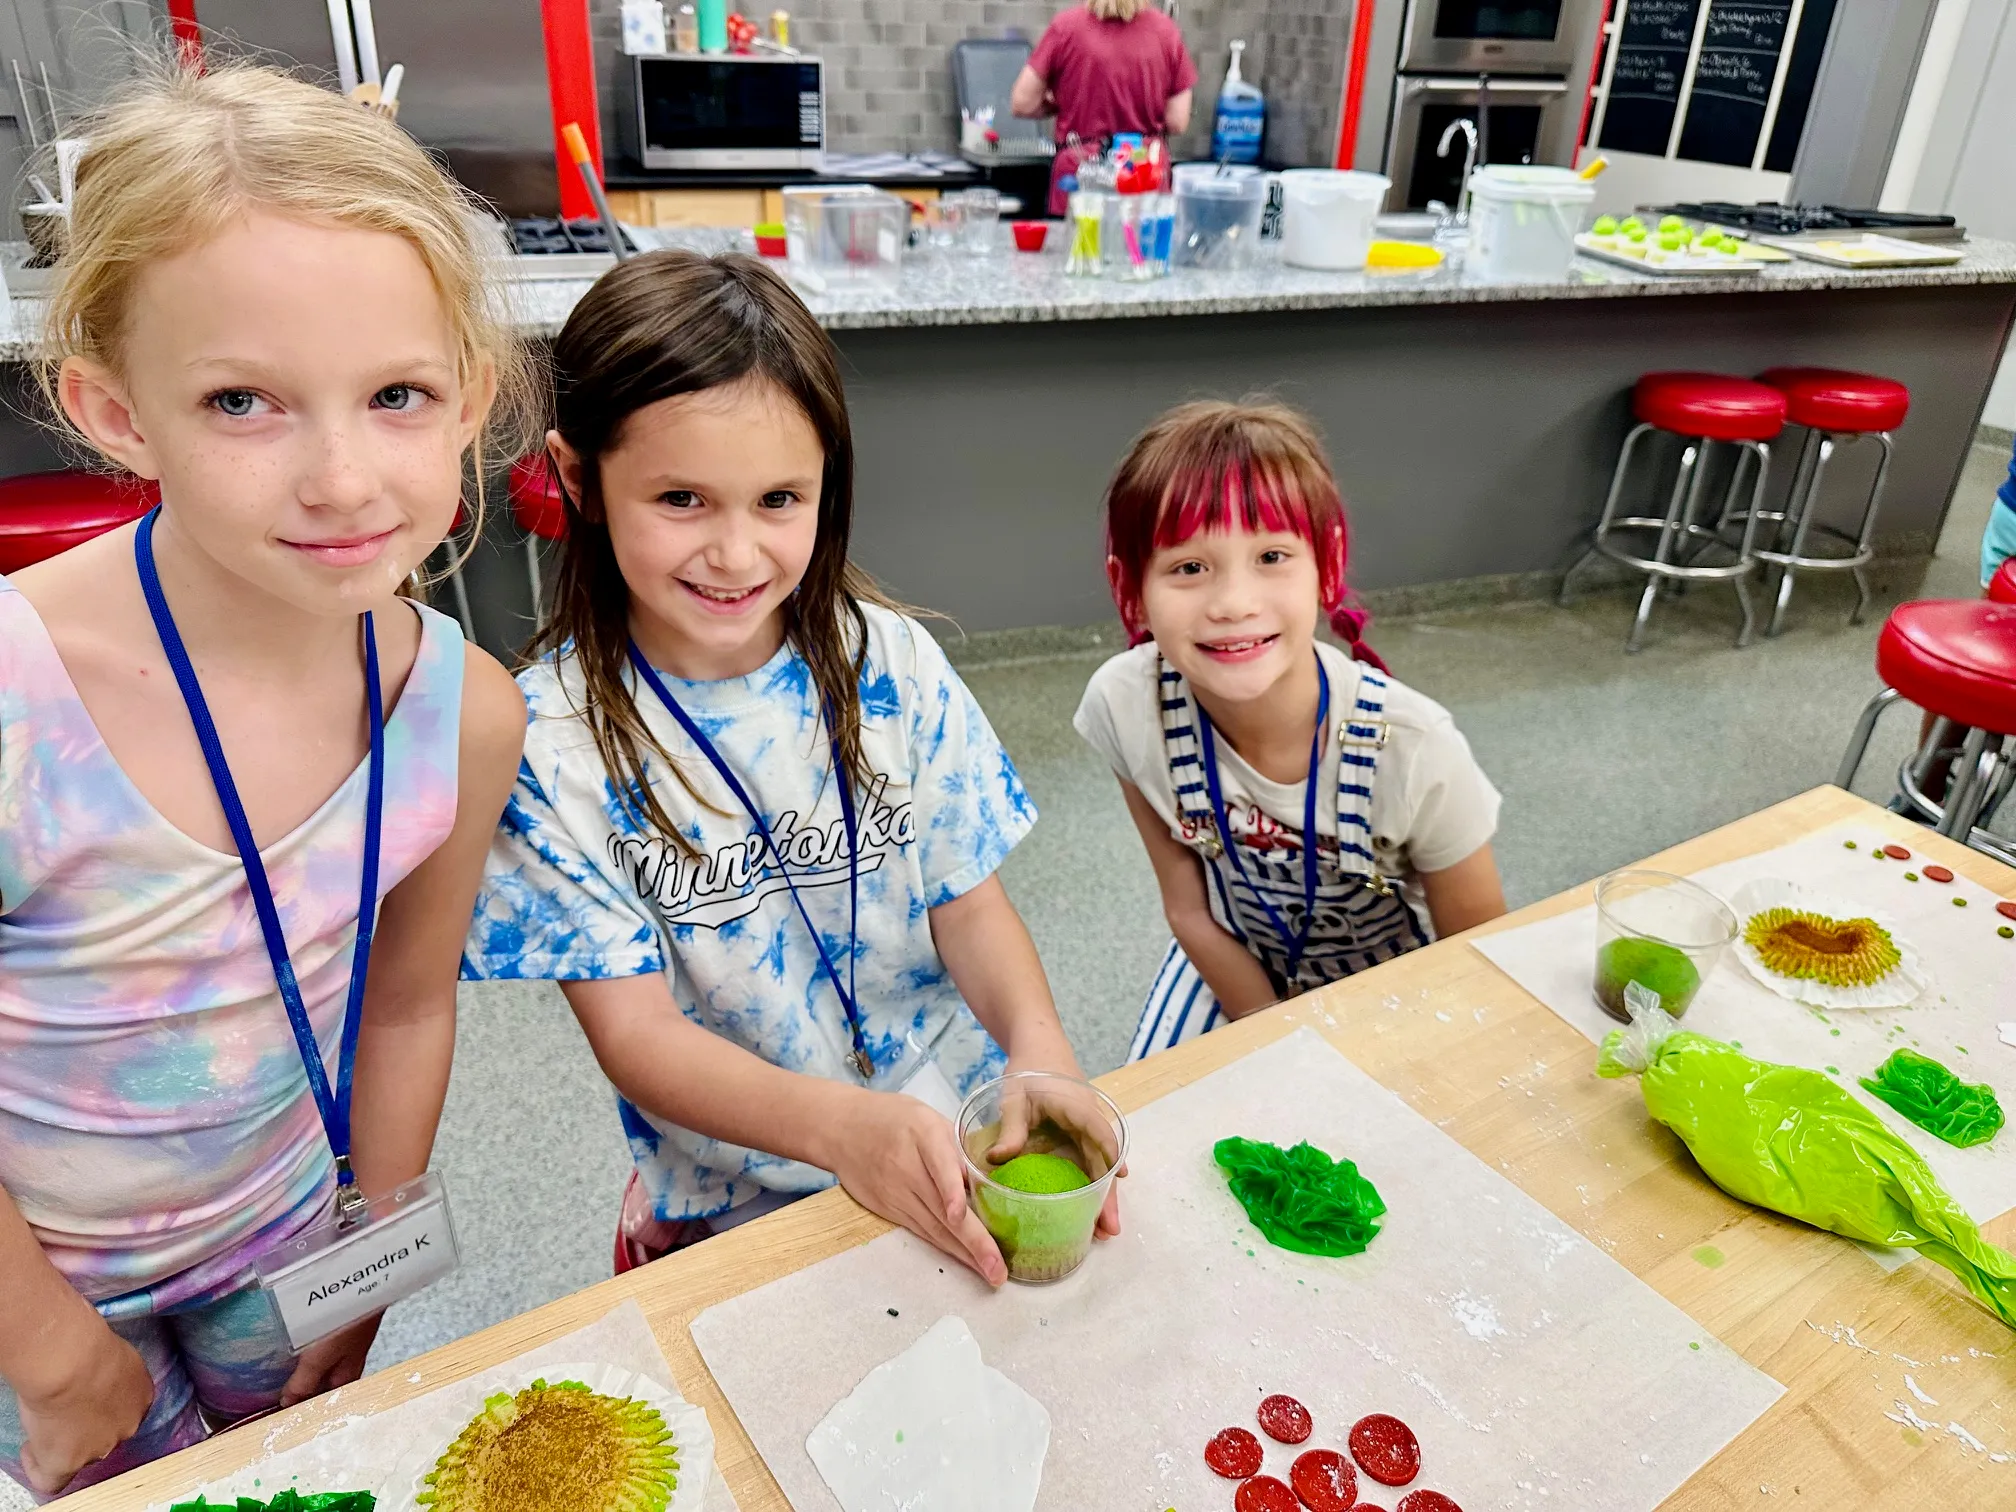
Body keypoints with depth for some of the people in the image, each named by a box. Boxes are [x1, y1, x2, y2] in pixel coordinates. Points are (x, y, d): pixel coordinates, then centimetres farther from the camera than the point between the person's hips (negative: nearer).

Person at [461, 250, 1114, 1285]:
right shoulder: (549, 739, -13)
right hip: (730, 1197, -1)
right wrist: (838, 1123, -31)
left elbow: (968, 898, 1)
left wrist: (1037, 1042, -21)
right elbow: (634, 1029, -13)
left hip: (963, 1141, 2)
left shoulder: (891, 664, -5)